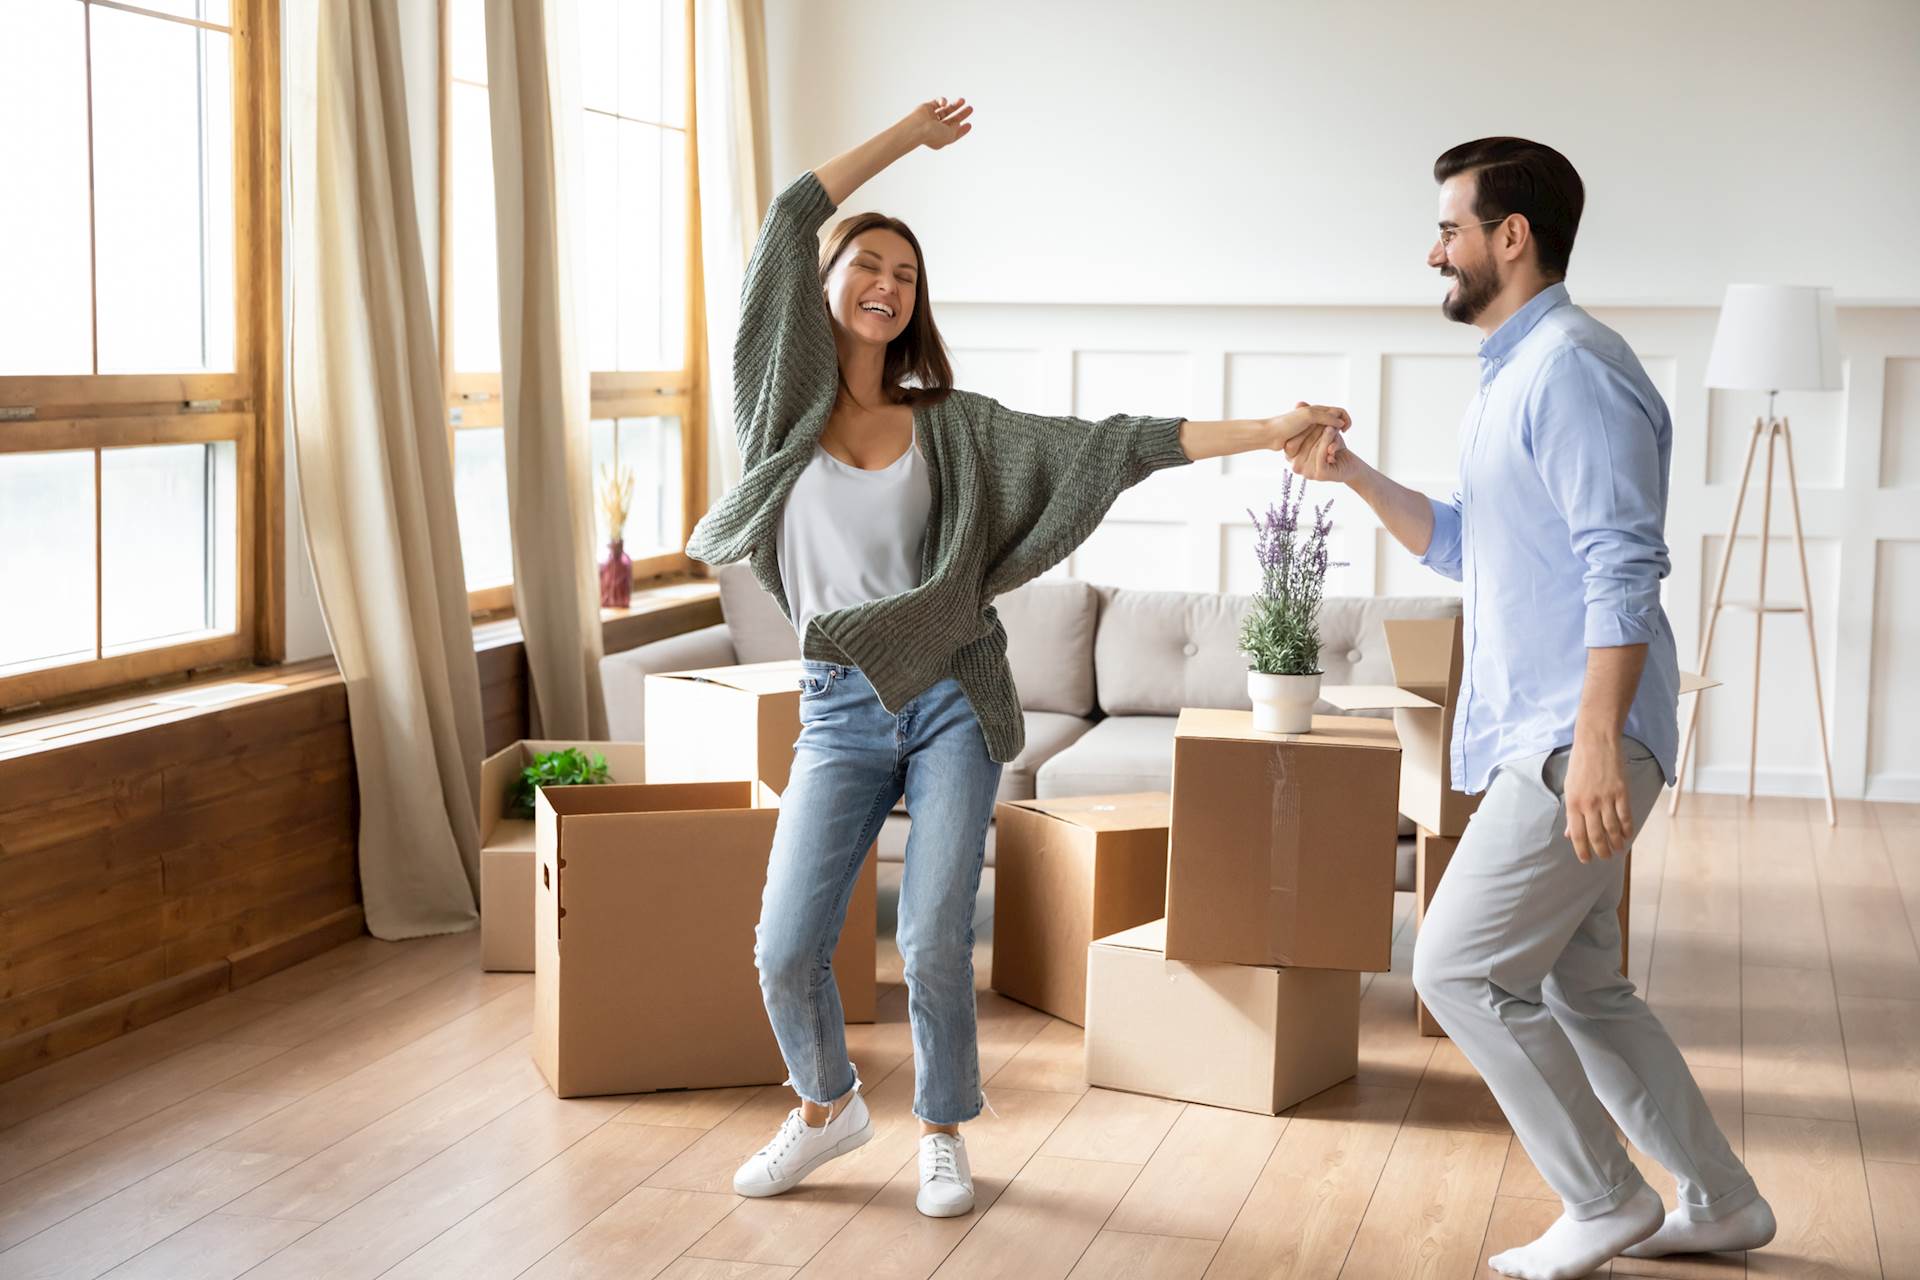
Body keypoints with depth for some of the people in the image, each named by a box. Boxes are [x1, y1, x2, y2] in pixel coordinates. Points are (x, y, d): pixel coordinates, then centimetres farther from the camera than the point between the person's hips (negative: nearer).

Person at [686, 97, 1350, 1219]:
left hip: (952, 701, 0)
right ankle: (829, 1107, 25)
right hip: (842, 708, 0)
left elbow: (1109, 446, 2)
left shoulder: (955, 427, 6)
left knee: (935, 942, -4)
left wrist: (1267, 432, -5)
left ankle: (944, 1133, 20)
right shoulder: (788, 401, 3)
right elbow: (789, 221, -2)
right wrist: (904, 136, 6)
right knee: (787, 950, -4)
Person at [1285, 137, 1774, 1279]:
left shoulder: (1574, 367, -14)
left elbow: (1625, 566, -22)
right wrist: (1352, 475, 13)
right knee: (1578, 986, 15)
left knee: (1461, 969, -7)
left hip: (1576, 740, -10)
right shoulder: (1515, 373, 18)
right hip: (1533, 734, 10)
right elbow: (1465, 546, 24)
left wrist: (1597, 741, -27)